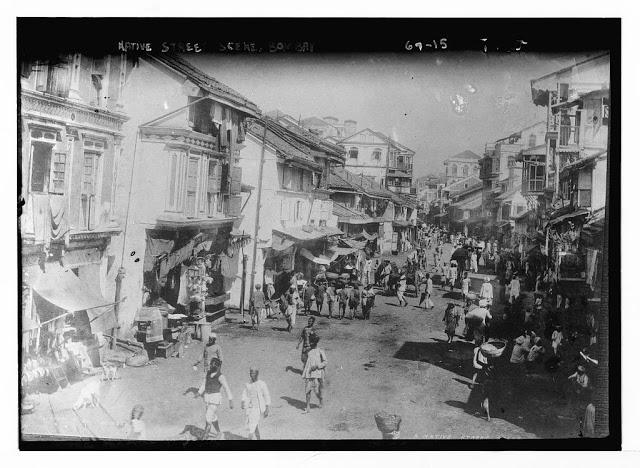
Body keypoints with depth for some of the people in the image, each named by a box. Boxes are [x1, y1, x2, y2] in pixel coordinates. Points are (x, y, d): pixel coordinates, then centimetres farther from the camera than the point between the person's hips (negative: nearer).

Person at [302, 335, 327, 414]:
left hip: (317, 373, -4)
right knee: (307, 390, -1)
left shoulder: (320, 351, -1)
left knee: (317, 390, -3)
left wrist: (317, 366, -17)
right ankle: (308, 407, 6)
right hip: (308, 374, 4)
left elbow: (325, 362, -3)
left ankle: (320, 401, 26)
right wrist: (303, 373, 17)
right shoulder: (308, 351, 11)